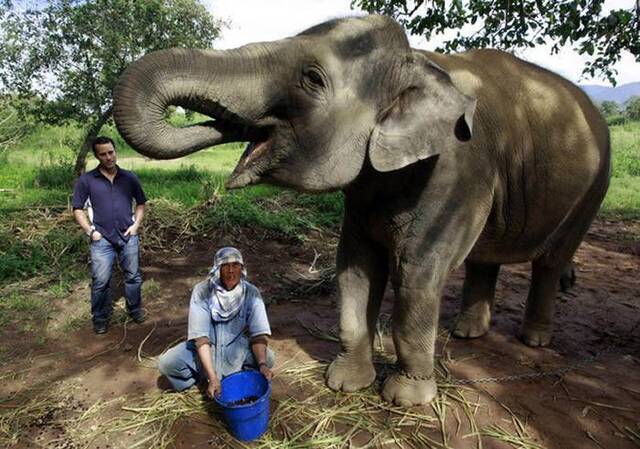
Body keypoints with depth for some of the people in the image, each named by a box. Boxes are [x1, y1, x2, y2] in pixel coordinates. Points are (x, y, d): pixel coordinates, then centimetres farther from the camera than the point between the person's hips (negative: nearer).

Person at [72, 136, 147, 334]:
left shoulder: (129, 177, 5)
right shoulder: (86, 180, 0)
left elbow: (141, 203, 14)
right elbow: (78, 209, 3)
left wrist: (136, 224, 1)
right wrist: (90, 230, -6)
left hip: (128, 236, 2)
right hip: (102, 239, -2)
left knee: (133, 276, 11)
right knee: (100, 281, 2)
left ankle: (135, 310, 30)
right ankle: (100, 319, 19)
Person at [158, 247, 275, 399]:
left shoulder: (251, 293, -17)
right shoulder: (202, 291, -22)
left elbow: (258, 333, -20)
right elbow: (200, 336, -27)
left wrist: (262, 364, -38)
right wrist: (212, 376, -35)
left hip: (237, 347, 1)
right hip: (204, 346, -1)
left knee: (268, 358, -24)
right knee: (166, 363, -23)